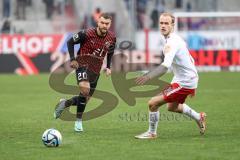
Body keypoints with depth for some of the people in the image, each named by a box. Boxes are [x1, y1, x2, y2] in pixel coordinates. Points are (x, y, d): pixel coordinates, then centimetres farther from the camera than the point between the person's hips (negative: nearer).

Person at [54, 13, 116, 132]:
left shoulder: (111, 37, -3)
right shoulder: (87, 34, -17)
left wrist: (108, 67, 9)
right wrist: (72, 59, -14)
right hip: (83, 64, -6)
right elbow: (70, 42, -4)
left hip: (96, 70, 6)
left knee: (85, 99, 9)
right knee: (85, 89, -32)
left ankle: (64, 104, 36)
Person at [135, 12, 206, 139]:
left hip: (184, 83, -10)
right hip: (190, 78, 10)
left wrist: (148, 76, -52)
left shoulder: (172, 43, -24)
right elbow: (191, 60, 19)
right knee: (172, 107, 31)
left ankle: (152, 133, 7)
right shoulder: (175, 39, 8)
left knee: (153, 103, -10)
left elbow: (165, 66, -40)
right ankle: (199, 117, 43)